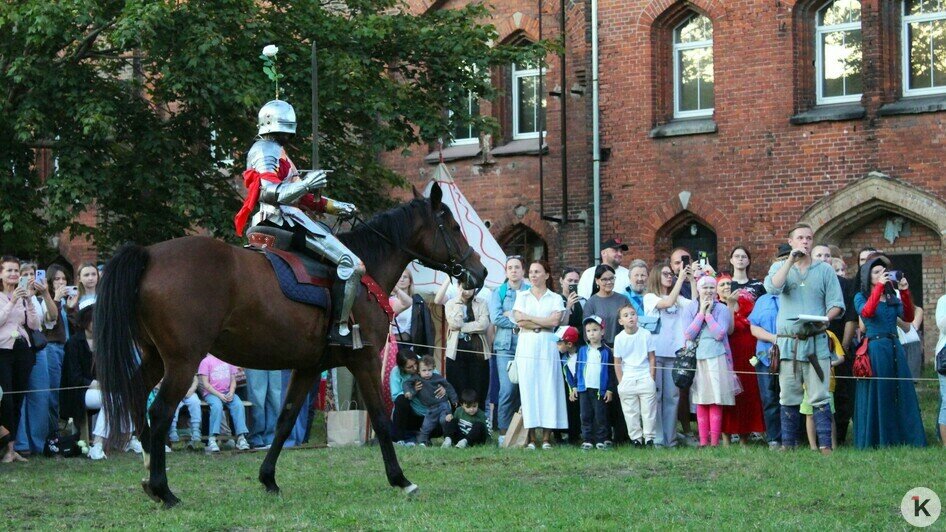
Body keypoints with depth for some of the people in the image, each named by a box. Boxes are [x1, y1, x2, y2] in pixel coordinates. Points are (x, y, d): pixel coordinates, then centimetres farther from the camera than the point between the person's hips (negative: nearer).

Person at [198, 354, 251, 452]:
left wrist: (231, 393, -7)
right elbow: (205, 383, -6)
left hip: (227, 393, 4)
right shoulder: (206, 361, -1)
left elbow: (233, 381, 14)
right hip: (211, 393, -4)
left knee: (239, 405, -26)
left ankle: (241, 438, -29)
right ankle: (212, 440, -38)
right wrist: (219, 395, -16)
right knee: (217, 406, -36)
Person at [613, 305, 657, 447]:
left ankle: (649, 438, 11)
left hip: (645, 378, -1)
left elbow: (652, 358, 2)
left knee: (648, 410, 2)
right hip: (627, 380, 1)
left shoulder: (646, 334, -3)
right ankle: (636, 439, 13)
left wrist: (652, 379, -2)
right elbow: (617, 362, 4)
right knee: (631, 412, 5)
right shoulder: (619, 338, -2)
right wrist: (621, 382, -1)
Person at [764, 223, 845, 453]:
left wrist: (825, 319, -15)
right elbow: (773, 287, -11)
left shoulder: (825, 270, 9)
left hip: (816, 342, -1)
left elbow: (837, 304, 5)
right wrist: (791, 260, -11)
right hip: (788, 341, 1)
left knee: (820, 398, -5)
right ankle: (787, 445, 10)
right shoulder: (780, 267, 11)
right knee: (788, 398, 4)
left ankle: (825, 445, -5)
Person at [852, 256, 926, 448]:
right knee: (876, 394, -4)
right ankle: (876, 440, 1)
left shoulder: (892, 297, 16)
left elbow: (908, 317, 1)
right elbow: (866, 312, -19)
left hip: (895, 348, 5)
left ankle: (901, 439, 6)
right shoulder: (861, 297, 4)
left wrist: (904, 292, -10)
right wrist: (879, 287, -19)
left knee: (900, 393, 2)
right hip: (875, 348, -5)